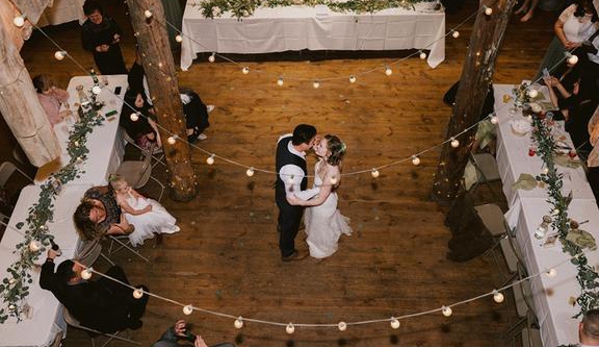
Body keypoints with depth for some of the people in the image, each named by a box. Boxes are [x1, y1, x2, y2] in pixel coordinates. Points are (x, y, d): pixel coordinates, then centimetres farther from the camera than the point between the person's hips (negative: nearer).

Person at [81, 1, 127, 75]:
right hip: (101, 57, -2)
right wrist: (99, 48, -26)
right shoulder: (86, 27, -13)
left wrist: (117, 36, -19)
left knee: (123, 73, 13)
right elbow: (86, 45, -10)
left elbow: (119, 31, 5)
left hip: (115, 53, 2)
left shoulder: (108, 19, -9)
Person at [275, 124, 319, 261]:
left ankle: (281, 224, 74)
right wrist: (319, 189, -29)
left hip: (282, 189, 7)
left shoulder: (285, 138, -27)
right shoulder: (293, 169, -48)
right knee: (290, 226, 24)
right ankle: (288, 253, 53)